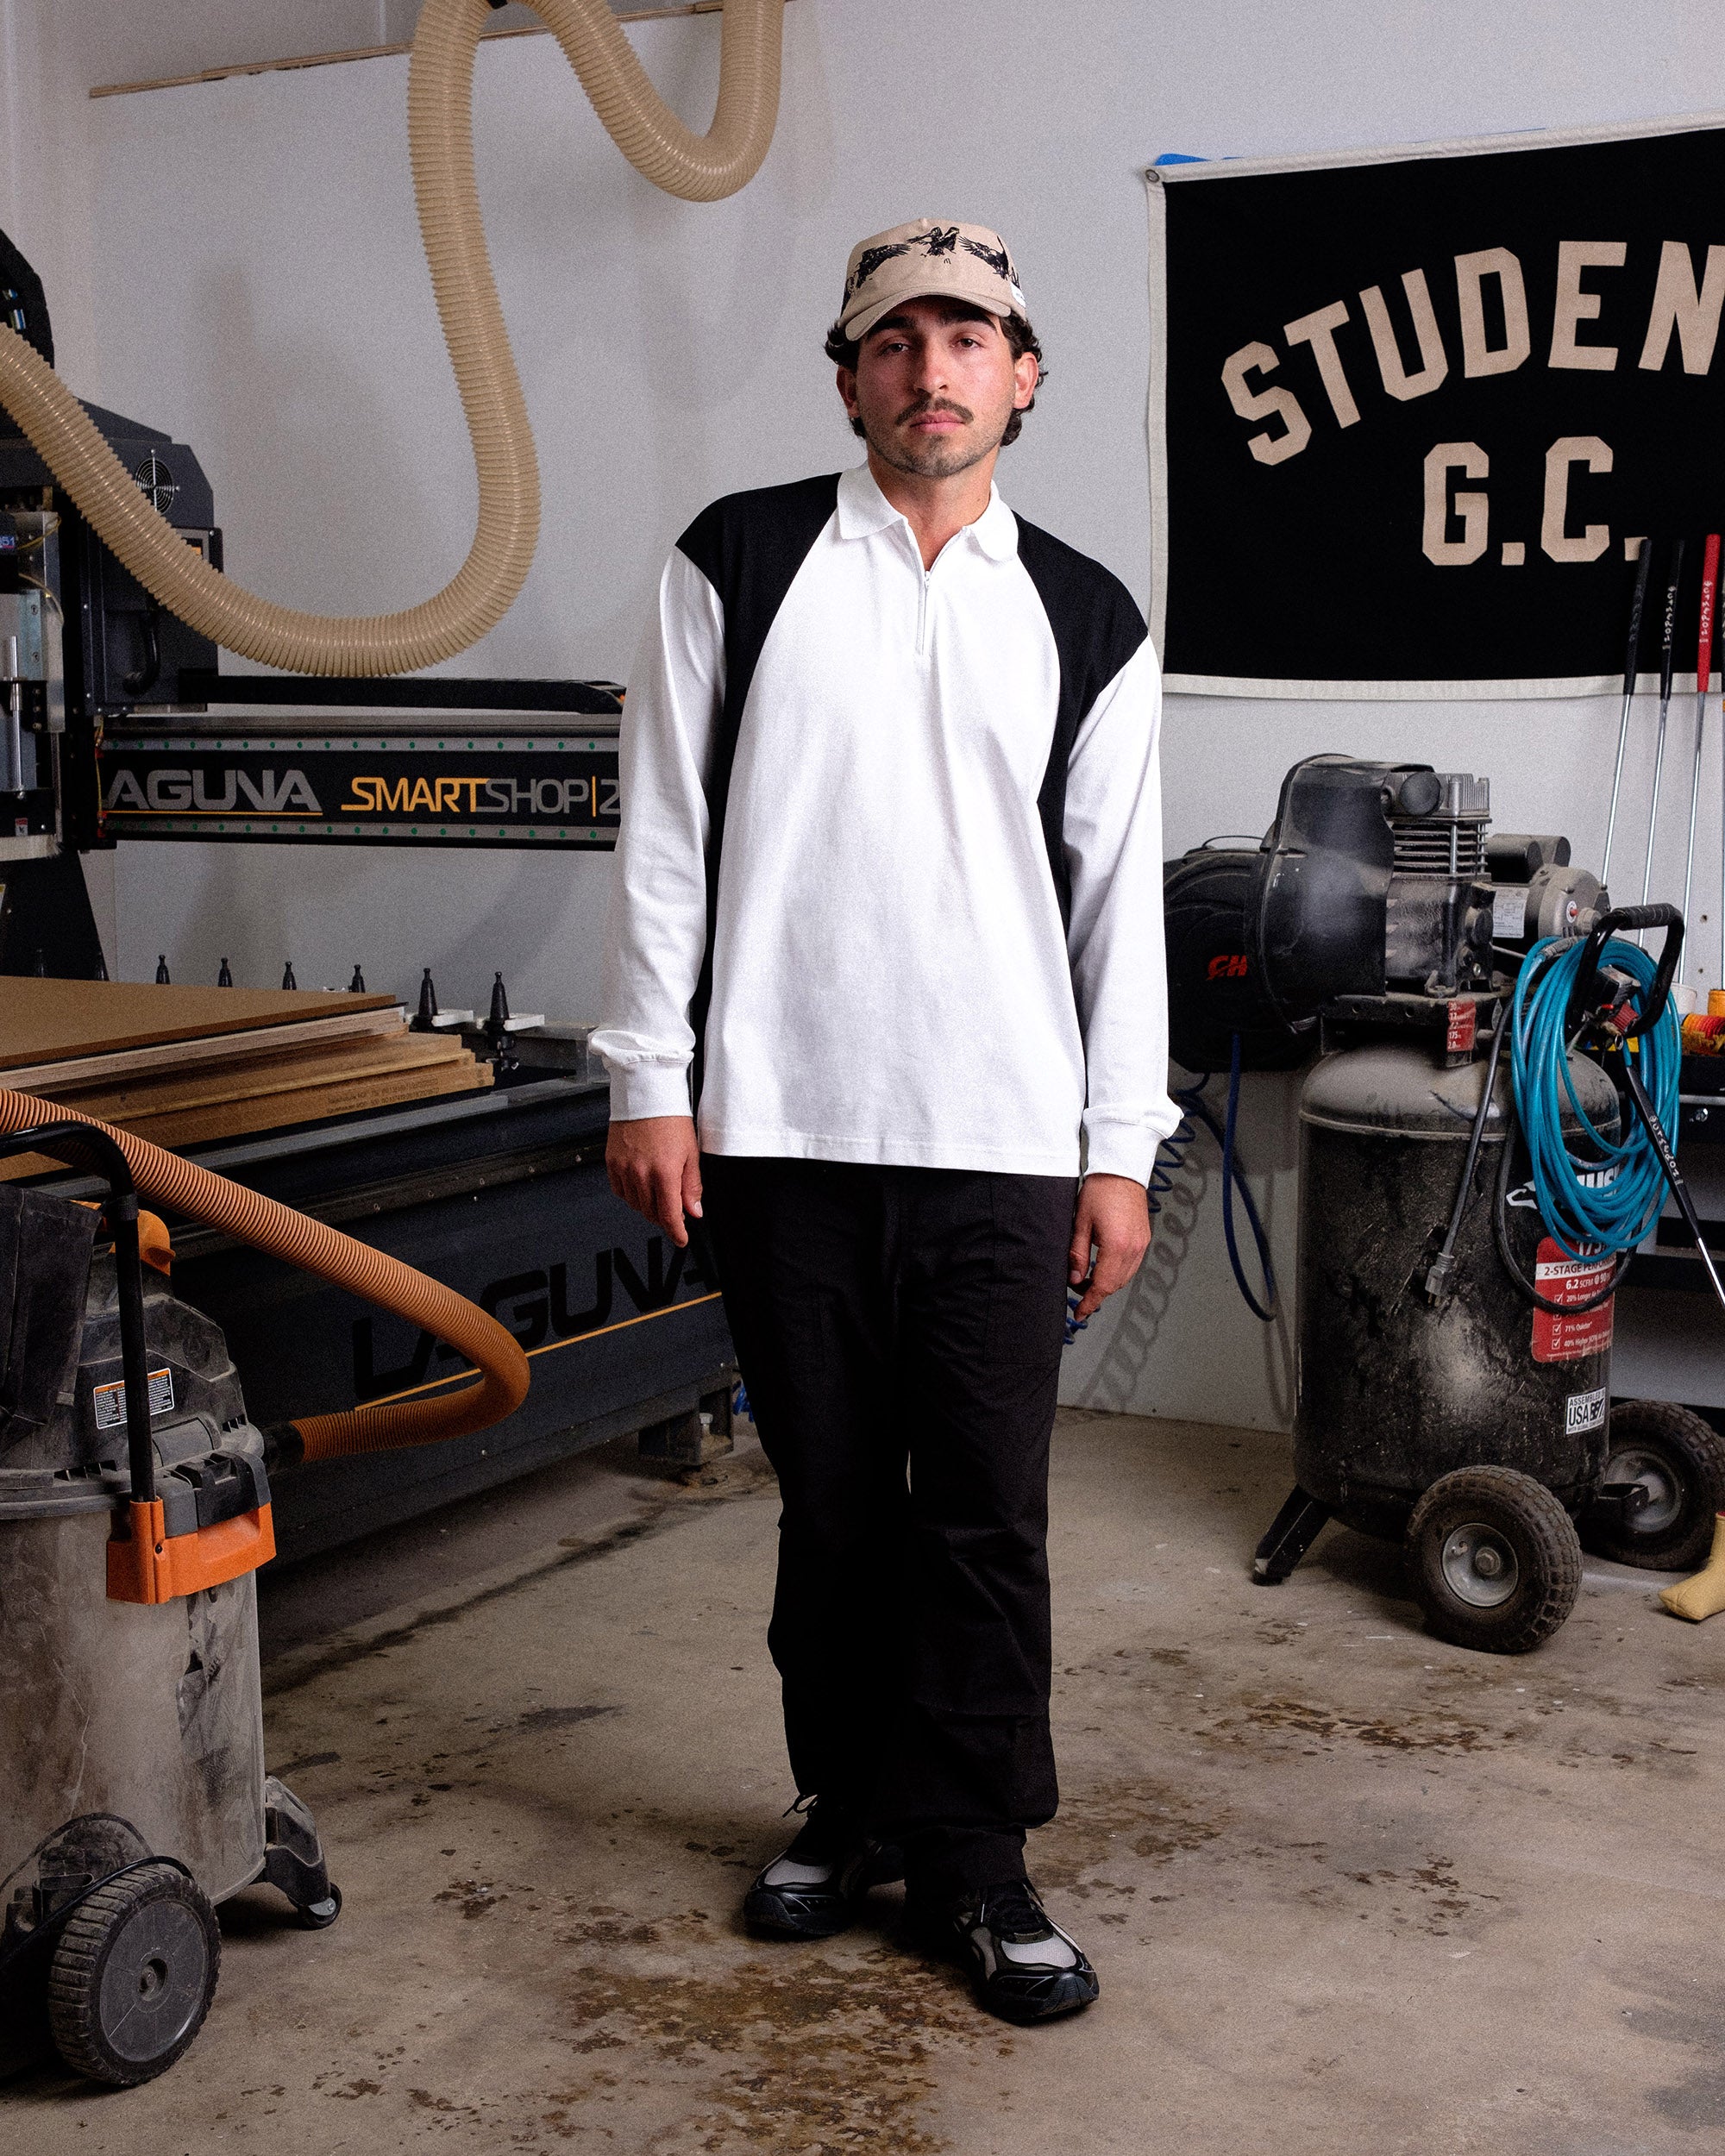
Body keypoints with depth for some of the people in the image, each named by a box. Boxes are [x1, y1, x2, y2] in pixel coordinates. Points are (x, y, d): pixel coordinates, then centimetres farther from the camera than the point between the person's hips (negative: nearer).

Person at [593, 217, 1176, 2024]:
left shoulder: (1085, 621, 8)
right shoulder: (739, 563, 5)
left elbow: (1118, 895, 7)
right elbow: (665, 834, 3)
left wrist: (1120, 1148, 3)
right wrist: (649, 1080, -2)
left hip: (1004, 1145, 1)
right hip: (780, 1129, 0)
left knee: (988, 1513, 3)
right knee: (832, 1500, 10)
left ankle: (974, 1856, 16)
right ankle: (850, 1808, 28)